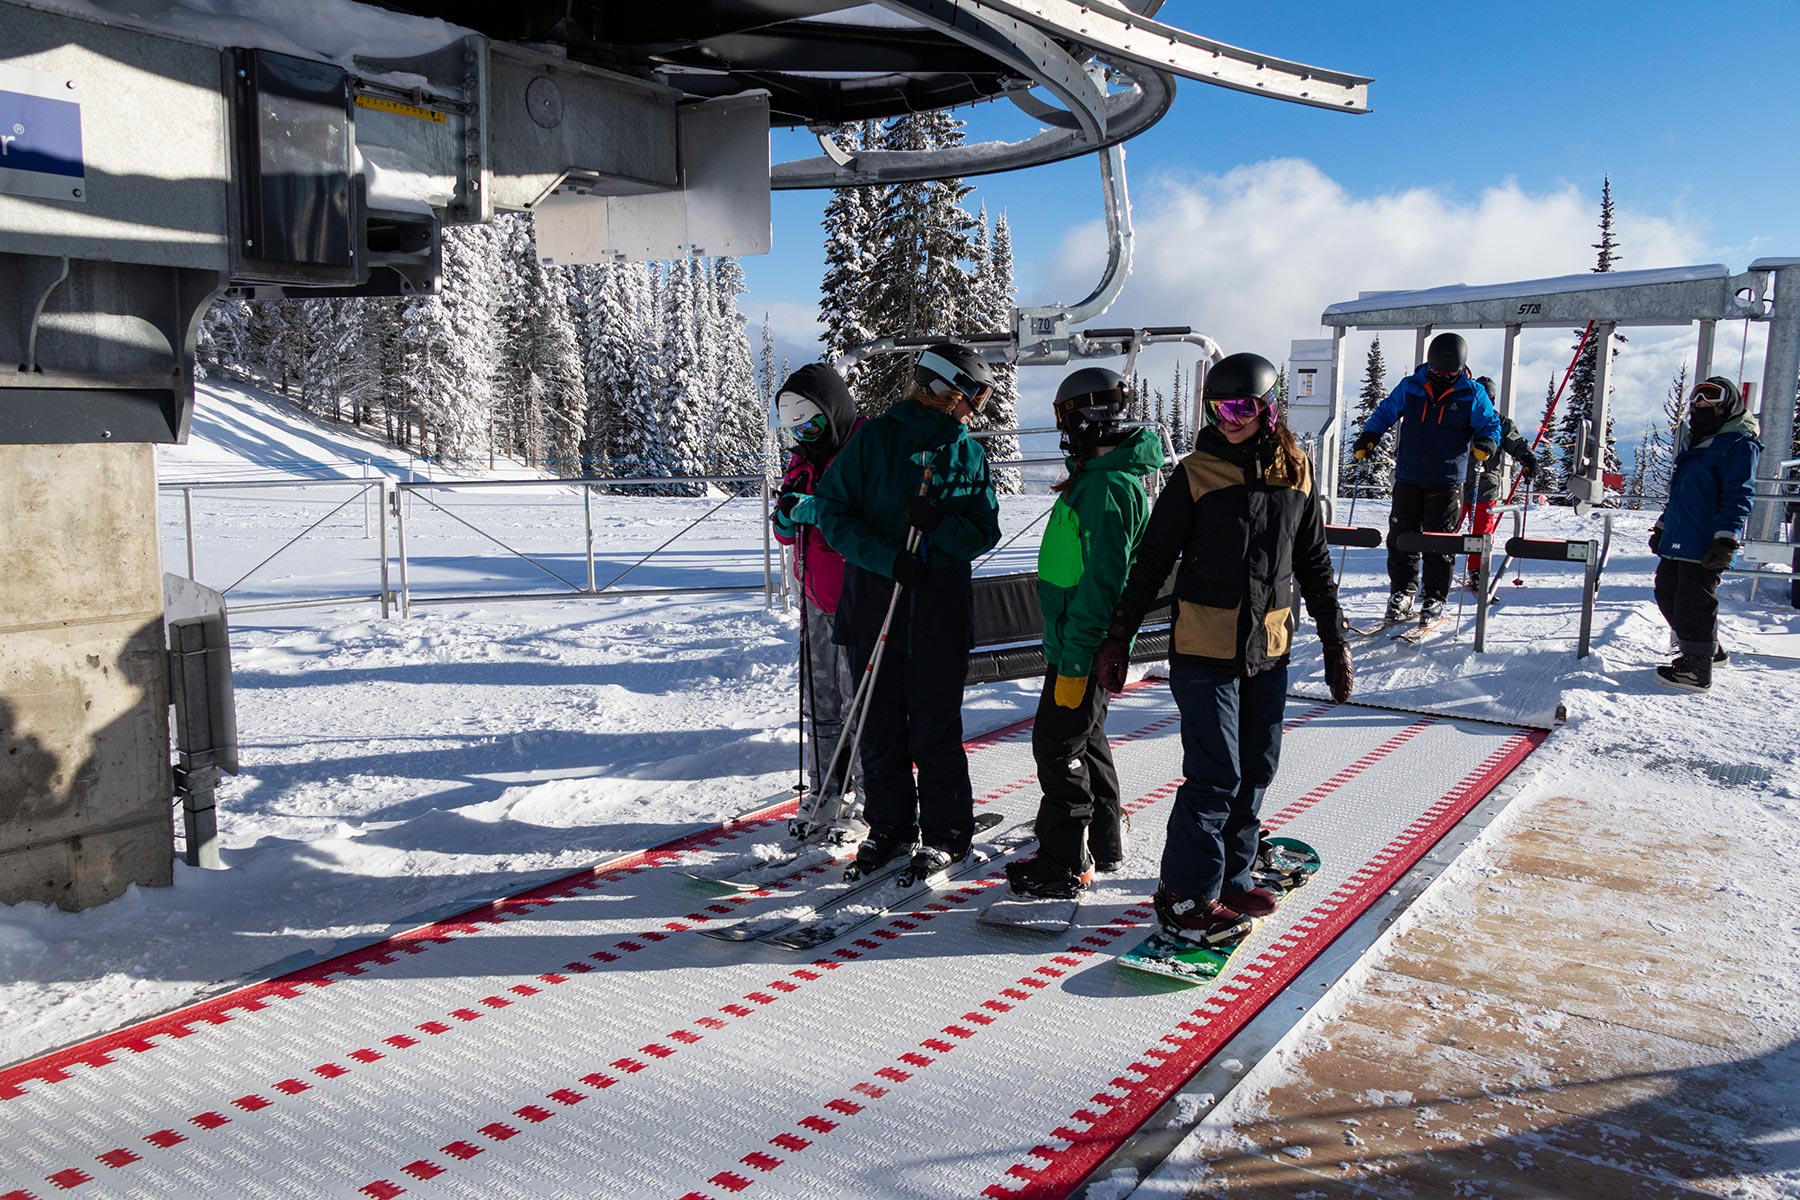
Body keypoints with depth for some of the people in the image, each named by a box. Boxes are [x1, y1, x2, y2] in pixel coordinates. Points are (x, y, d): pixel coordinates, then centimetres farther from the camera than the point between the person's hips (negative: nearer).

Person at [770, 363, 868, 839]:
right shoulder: (803, 461, 14)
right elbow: (789, 534, 16)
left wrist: (823, 512, -26)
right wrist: (786, 517, -6)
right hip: (816, 599, 8)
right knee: (820, 698, 11)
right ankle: (826, 790, 21)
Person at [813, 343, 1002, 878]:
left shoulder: (970, 453, 7)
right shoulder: (875, 437, 1)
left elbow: (985, 532, 3)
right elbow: (833, 509, -4)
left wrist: (940, 525, -17)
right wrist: (888, 557, -16)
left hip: (941, 613, 0)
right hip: (874, 605, 0)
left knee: (935, 731, 2)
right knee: (880, 728, 6)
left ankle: (946, 833, 14)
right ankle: (890, 825, 20)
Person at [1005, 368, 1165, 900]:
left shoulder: (1108, 487, -21)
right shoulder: (1097, 476, 12)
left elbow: (1102, 583, -25)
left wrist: (1075, 660, -23)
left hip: (1084, 645, -11)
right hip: (1077, 639, 11)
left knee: (1058, 745, -3)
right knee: (1086, 738, 19)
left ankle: (1064, 864, 6)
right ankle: (1103, 844, 32)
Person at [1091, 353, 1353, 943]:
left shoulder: (1296, 473, 5)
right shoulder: (1196, 474, -7)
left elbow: (1314, 563, 14)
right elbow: (1151, 562, -2)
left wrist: (1334, 642, 14)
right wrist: (1118, 638, -4)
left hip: (1269, 649, 5)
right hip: (1204, 649, -5)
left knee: (1256, 771, 12)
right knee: (1215, 777, -6)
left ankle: (1230, 879, 27)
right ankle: (1186, 896, 8)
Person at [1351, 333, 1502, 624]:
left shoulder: (1473, 395, -2)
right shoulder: (1410, 387, 3)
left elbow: (1491, 424, 4)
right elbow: (1385, 412, 15)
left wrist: (1486, 443, -17)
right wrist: (1369, 436, 0)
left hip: (1446, 482, -2)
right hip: (1408, 477, 2)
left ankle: (1435, 600, 12)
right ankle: (1401, 593, 17)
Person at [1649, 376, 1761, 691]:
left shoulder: (1740, 444, -8)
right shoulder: (1697, 443, 20)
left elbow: (1739, 497, -16)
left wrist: (1726, 540, -23)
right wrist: (1662, 527, 28)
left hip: (1706, 546, -9)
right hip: (1676, 542, 9)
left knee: (1693, 605, -7)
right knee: (1668, 596, 15)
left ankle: (1698, 669, 3)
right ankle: (1709, 649, 31)